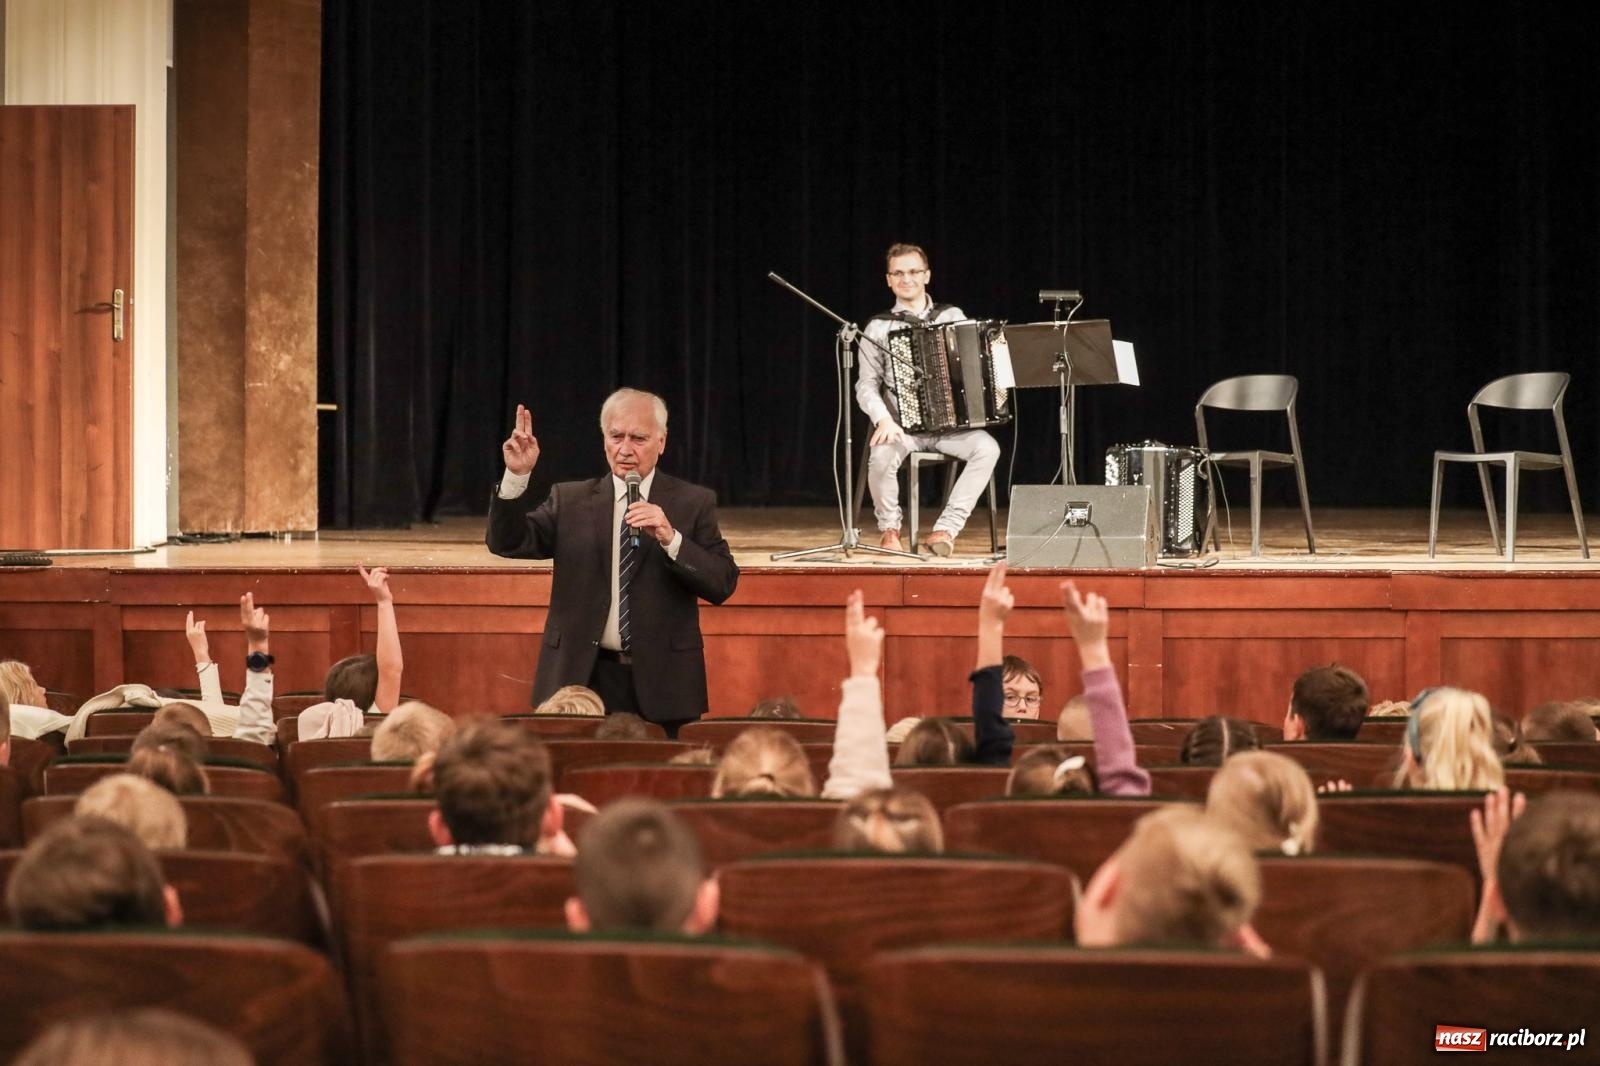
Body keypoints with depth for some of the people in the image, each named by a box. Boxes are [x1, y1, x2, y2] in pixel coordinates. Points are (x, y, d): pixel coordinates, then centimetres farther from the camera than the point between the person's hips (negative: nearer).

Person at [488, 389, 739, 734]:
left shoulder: (694, 503, 4)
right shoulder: (569, 500, 9)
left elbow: (723, 584, -4)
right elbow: (508, 543, -1)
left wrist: (670, 539, -19)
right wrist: (517, 476, -15)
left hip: (661, 683, -1)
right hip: (583, 676, 1)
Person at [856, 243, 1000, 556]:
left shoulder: (953, 317, 12)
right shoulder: (878, 328, 6)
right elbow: (867, 385, 1)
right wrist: (884, 420, -19)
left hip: (951, 424, 2)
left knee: (986, 447, -29)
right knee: (883, 455, -34)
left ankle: (946, 530, -22)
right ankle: (889, 528, -6)